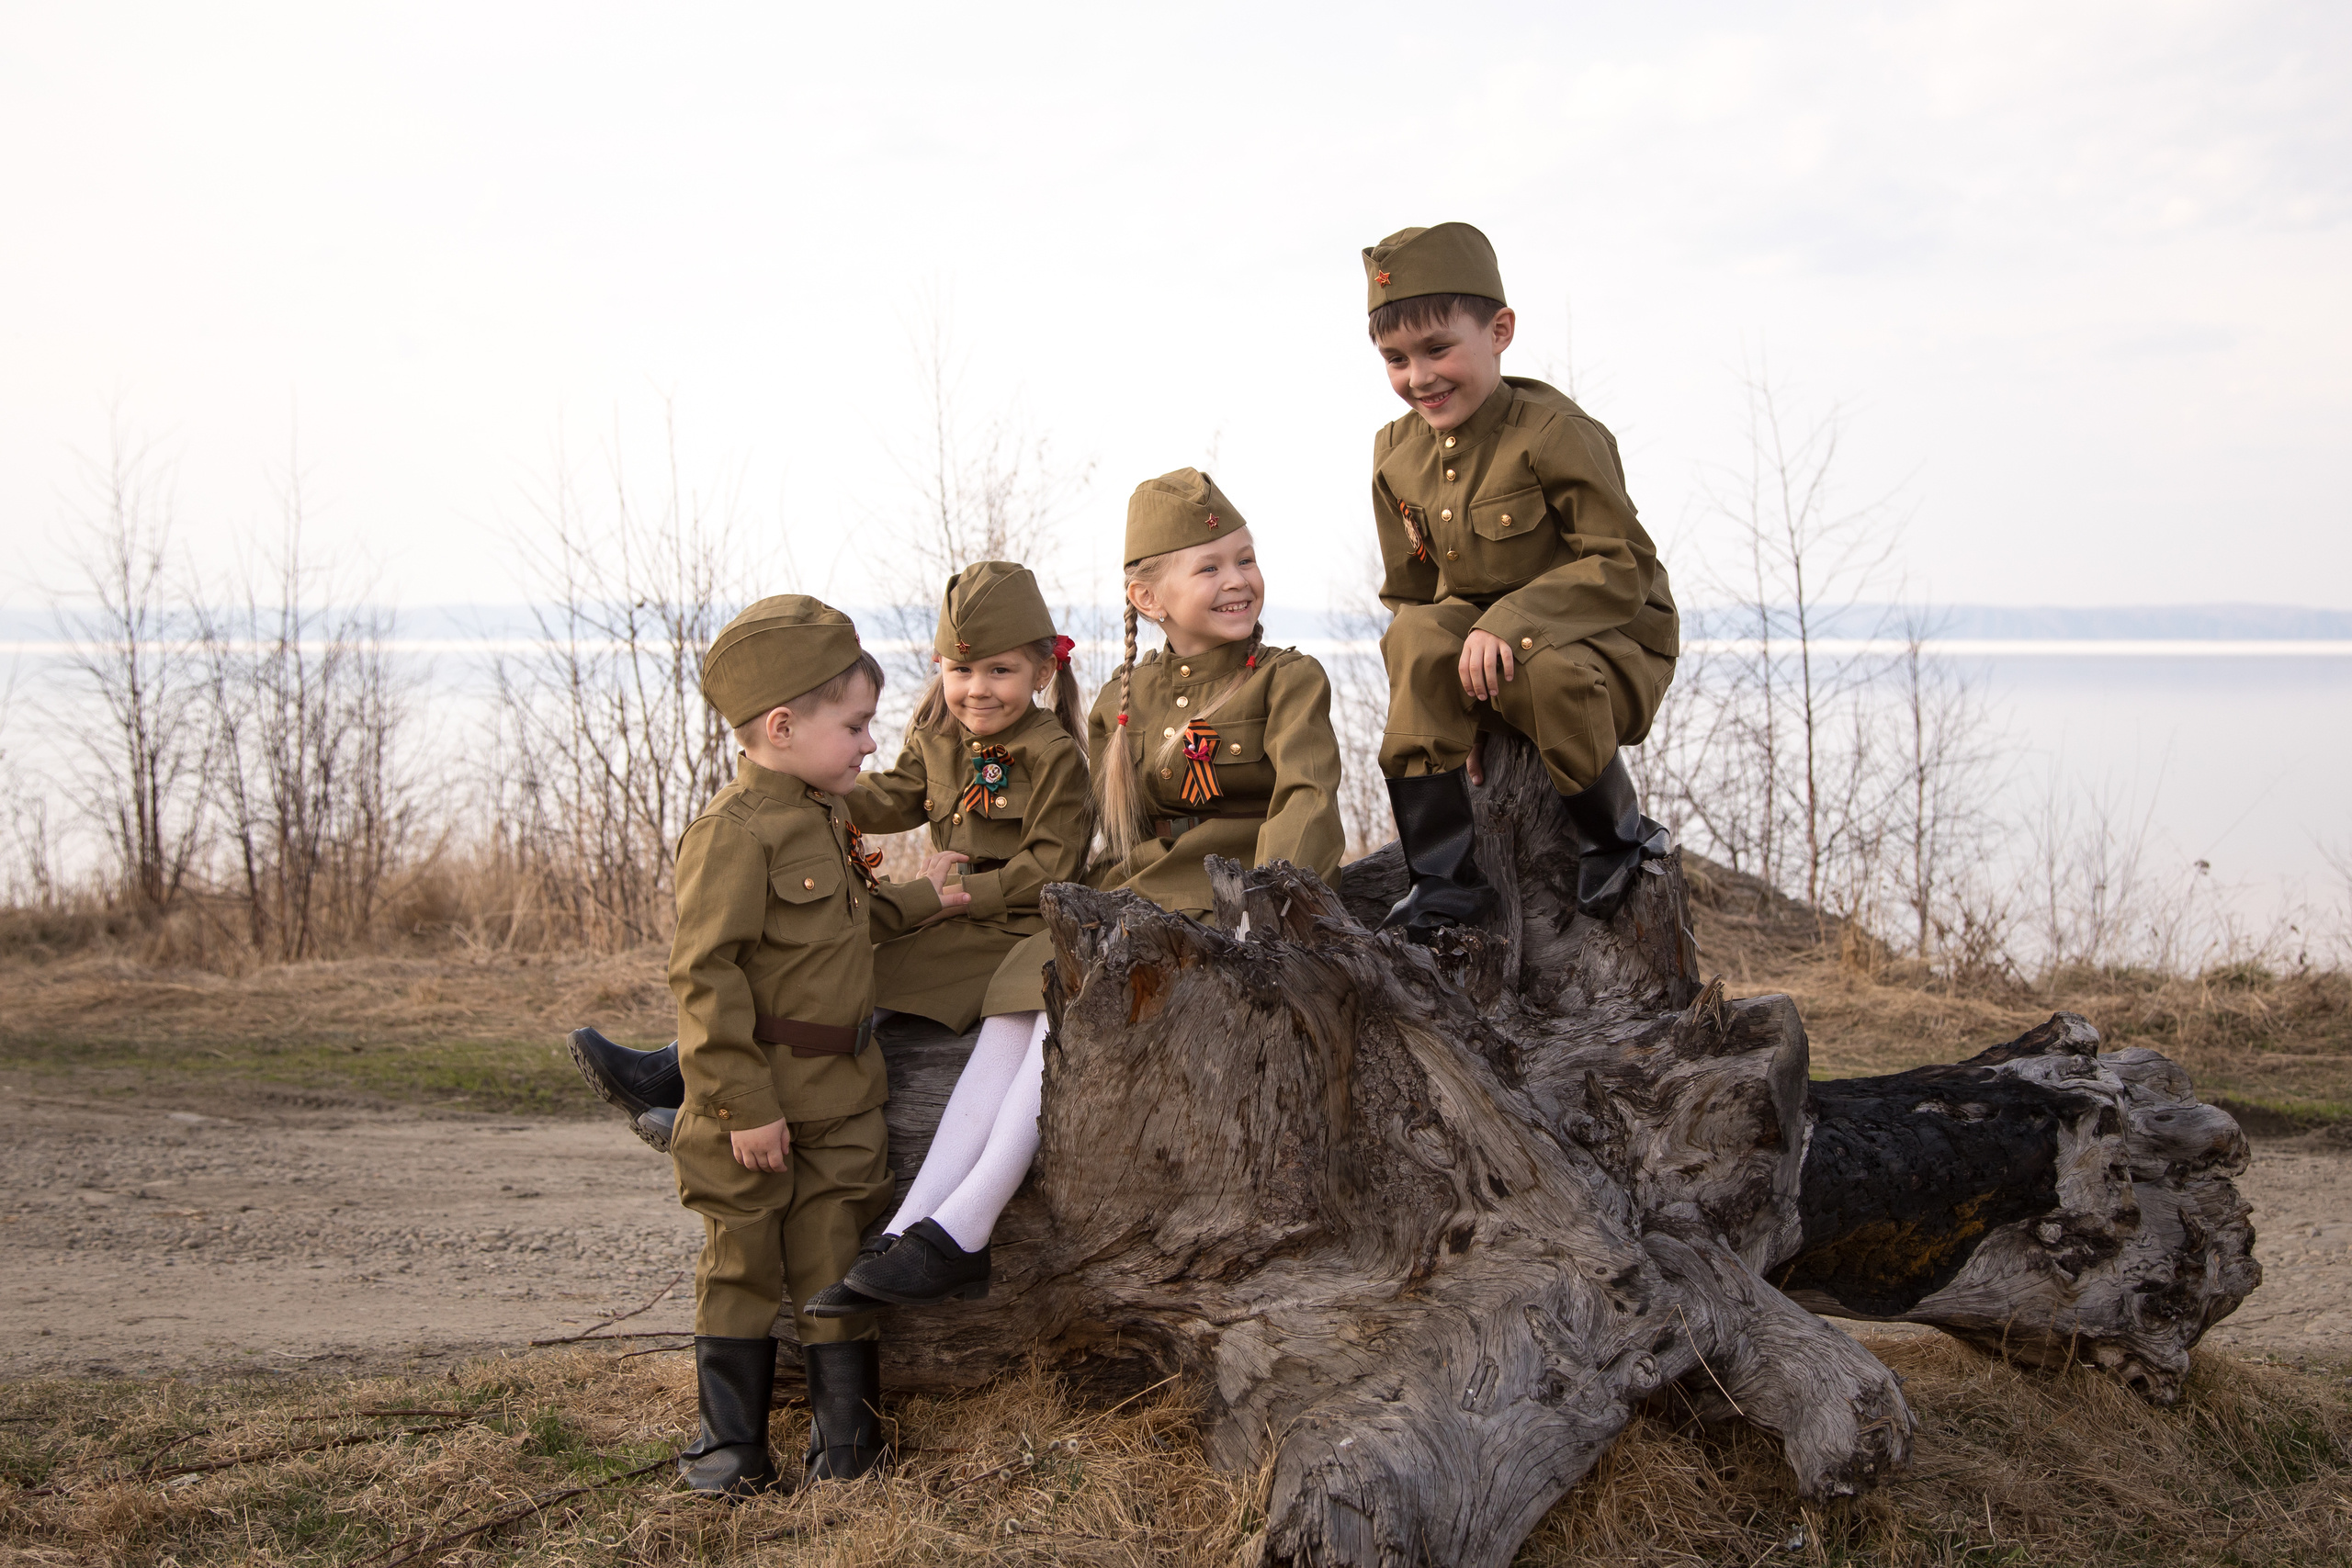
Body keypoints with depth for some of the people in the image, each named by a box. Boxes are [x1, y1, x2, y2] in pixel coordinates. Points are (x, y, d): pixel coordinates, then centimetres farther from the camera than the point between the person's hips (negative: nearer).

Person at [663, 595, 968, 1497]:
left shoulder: (826, 818, 10)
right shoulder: (733, 832, -19)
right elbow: (706, 973, -22)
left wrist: (915, 900, 22)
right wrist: (745, 1104, -23)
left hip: (842, 1096, 7)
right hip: (756, 1101, -7)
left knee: (835, 1262, 11)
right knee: (744, 1264, 5)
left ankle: (846, 1440, 20)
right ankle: (731, 1445, 18)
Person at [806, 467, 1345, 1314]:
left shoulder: (1288, 680, 1)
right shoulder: (1125, 697, 16)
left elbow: (1308, 798, -15)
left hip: (1232, 897, -5)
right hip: (1137, 895, 5)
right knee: (1015, 1009, -18)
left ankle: (960, 1234, -28)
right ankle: (906, 1234, -24)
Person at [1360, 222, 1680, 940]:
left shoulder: (1554, 433, -19)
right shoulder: (1397, 457, 1)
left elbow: (1624, 567, -22)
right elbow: (1410, 594, 8)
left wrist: (1510, 622, -34)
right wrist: (1441, 708, -4)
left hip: (1611, 648, -5)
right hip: (1480, 633, 5)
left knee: (1541, 672, -38)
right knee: (1416, 636, -27)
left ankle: (1620, 837, -7)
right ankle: (1444, 877, -22)